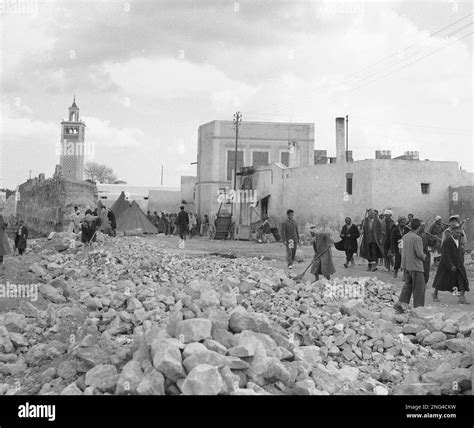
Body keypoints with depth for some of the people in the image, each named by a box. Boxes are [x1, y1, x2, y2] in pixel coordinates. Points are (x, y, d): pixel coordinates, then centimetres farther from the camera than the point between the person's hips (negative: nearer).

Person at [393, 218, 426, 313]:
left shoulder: (405, 237, 5)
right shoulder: (417, 238, -18)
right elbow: (419, 253, -20)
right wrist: (424, 256, 2)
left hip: (406, 265, 7)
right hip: (416, 266, -7)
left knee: (407, 285, 16)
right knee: (419, 287, 3)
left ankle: (399, 304, 10)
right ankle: (418, 307, 7)